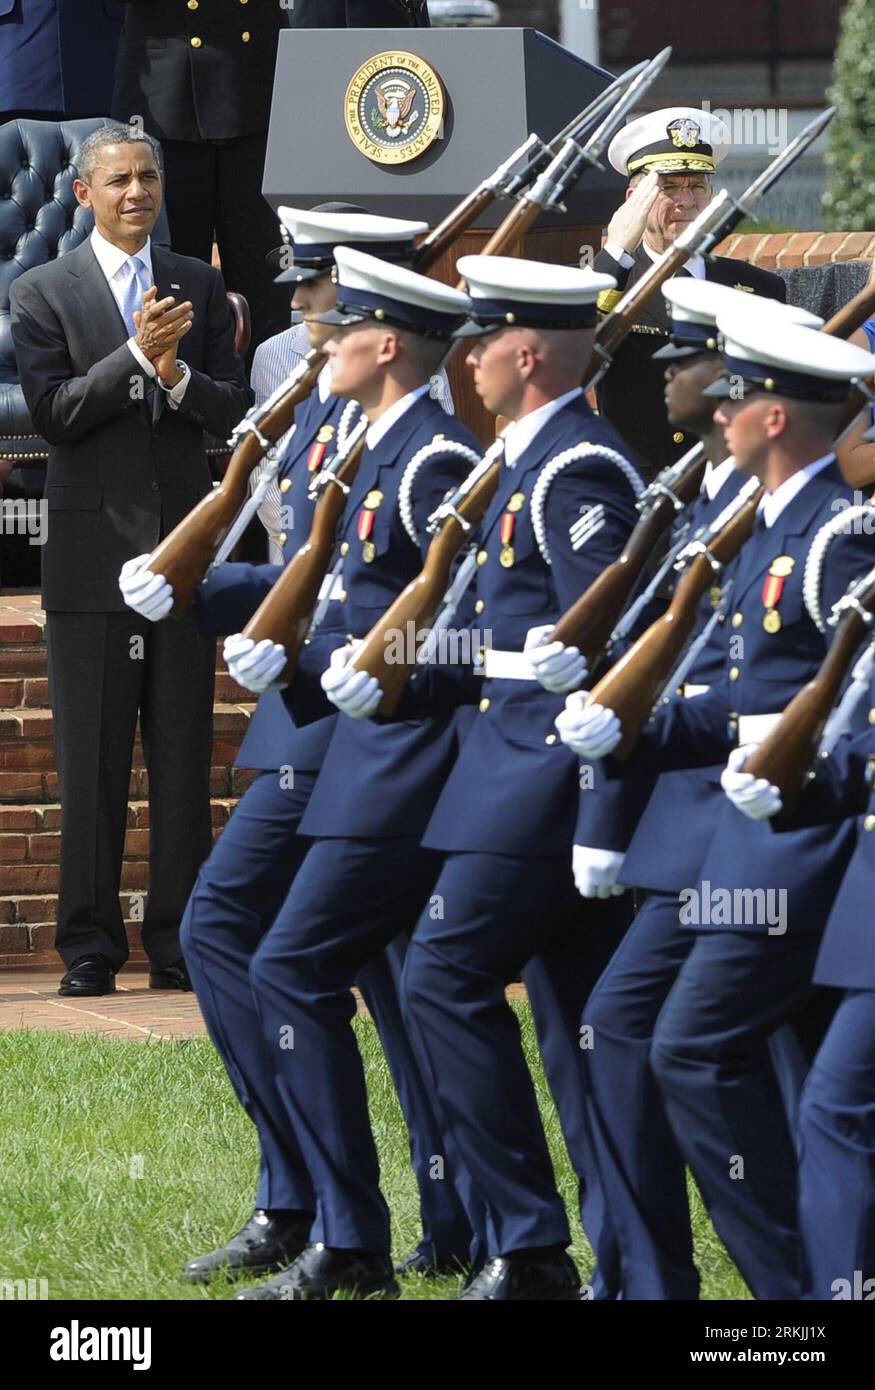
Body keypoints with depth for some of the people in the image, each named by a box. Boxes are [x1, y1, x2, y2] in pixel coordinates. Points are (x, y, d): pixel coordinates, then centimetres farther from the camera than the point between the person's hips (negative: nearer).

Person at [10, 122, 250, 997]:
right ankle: (89, 946, 4)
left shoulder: (200, 288, 11)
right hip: (93, 553, -3)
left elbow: (233, 413, 7)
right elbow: (52, 412, -8)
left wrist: (179, 377, -12)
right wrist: (136, 355, -17)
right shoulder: (43, 294, 2)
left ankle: (179, 943, 8)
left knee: (184, 758, 3)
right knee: (91, 761, -1)